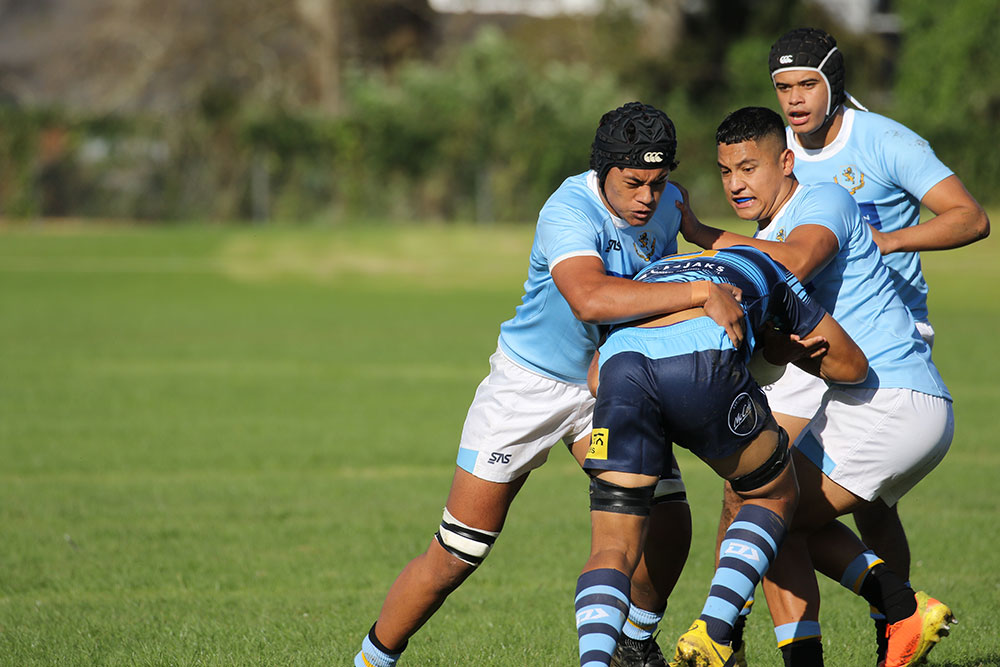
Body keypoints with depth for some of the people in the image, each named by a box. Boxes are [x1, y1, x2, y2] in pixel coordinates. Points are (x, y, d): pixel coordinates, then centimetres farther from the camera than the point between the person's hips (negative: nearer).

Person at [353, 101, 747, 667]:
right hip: (530, 382, -6)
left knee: (668, 520, -10)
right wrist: (699, 293, -54)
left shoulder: (667, 204, -7)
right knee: (456, 557, -4)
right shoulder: (569, 212, -31)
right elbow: (590, 299, -51)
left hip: (612, 384, 6)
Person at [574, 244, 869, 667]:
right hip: (705, 366, -2)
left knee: (613, 550, 8)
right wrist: (790, 353, 56)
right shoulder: (762, 269, 40)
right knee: (775, 496, 24)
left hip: (622, 359, 2)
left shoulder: (651, 272, 44)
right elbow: (852, 366, 41)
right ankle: (712, 633, 6)